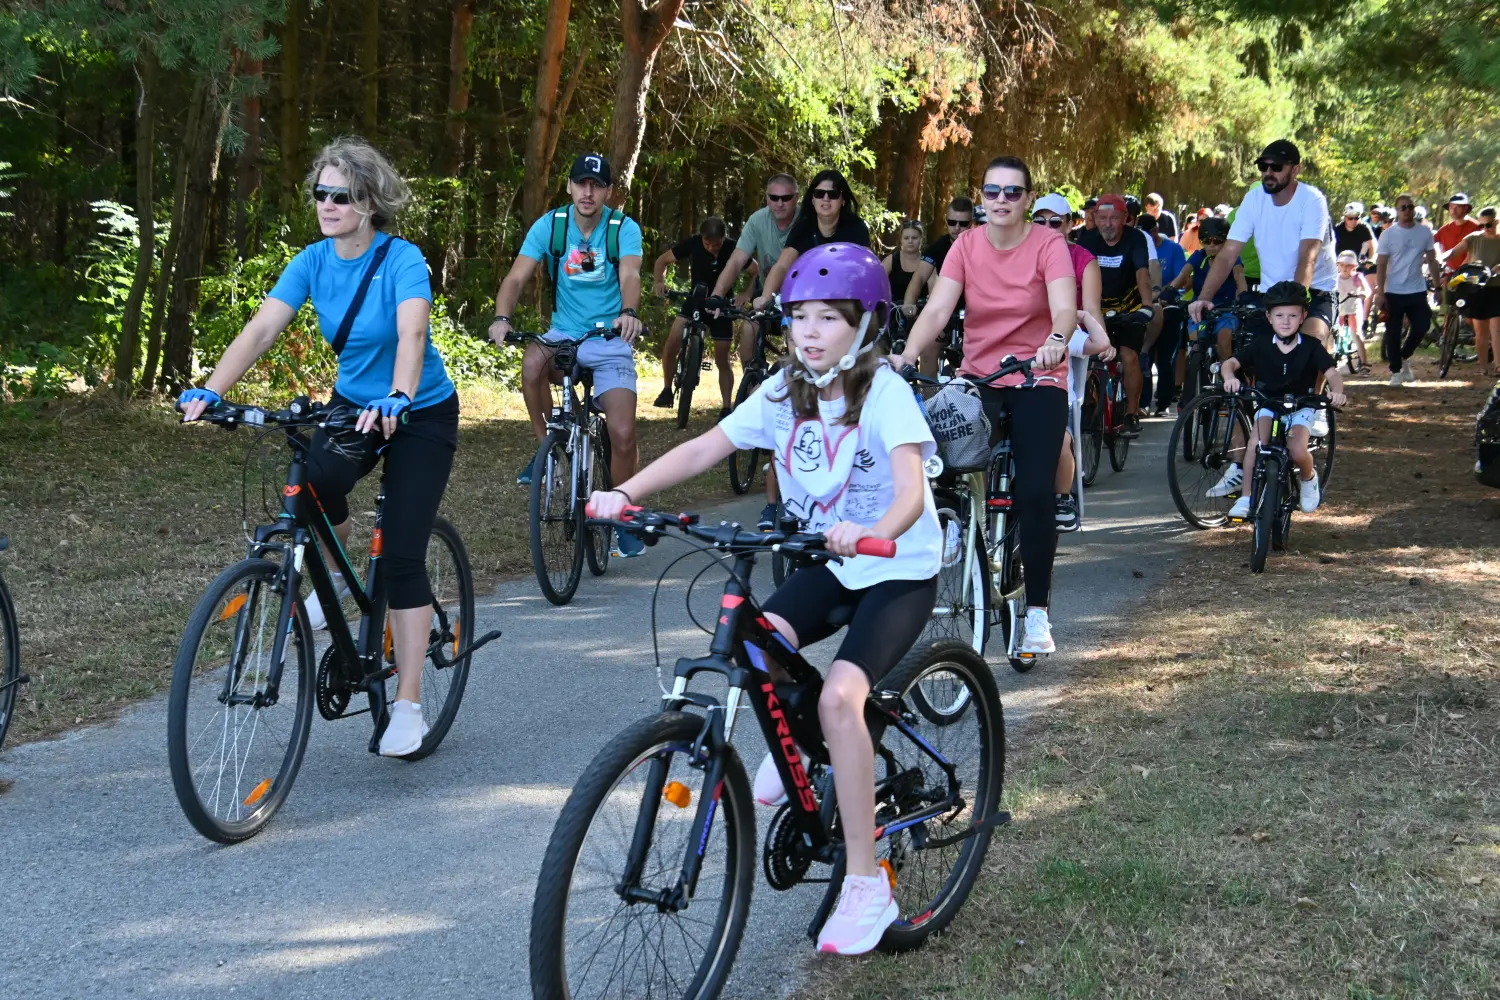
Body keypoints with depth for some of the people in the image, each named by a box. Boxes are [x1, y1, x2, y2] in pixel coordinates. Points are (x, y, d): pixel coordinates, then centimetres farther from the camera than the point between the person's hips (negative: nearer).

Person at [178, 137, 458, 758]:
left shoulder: (402, 260, -22)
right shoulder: (313, 261, -7)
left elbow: (412, 334, -38)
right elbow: (261, 330, -16)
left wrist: (395, 400, -57)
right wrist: (210, 392, -30)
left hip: (421, 414, -4)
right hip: (354, 403, 4)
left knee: (402, 556, -10)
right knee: (310, 483, -28)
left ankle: (408, 704, -2)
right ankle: (336, 575, 6)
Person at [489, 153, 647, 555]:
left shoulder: (625, 228, -11)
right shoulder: (550, 225, -6)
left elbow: (630, 275, -28)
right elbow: (516, 277, -13)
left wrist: (629, 313, -50)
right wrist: (501, 317, -33)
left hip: (611, 341, -1)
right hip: (564, 334, 1)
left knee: (623, 435, -12)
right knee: (533, 363, -35)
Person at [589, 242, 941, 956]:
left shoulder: (884, 391, -19)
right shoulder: (785, 391, -3)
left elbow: (910, 490, -33)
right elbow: (703, 449, -8)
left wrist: (874, 533, -55)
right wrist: (627, 491, -22)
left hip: (898, 570, -5)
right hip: (826, 565, 5)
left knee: (839, 696, -27)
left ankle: (866, 888, -16)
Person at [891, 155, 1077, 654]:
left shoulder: (1048, 244, -8)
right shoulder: (966, 245, -1)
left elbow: (1065, 307, -24)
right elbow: (937, 309, -13)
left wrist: (1056, 340, -48)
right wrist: (906, 356, -31)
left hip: (1037, 379, -3)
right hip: (977, 379, 3)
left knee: (1035, 491, -16)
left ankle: (1037, 610, -5)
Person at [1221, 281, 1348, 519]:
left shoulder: (1311, 346, -11)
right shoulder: (1260, 345, -8)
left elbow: (1331, 373, -20)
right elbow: (1230, 362, -13)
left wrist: (1337, 391, -43)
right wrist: (1230, 377, -38)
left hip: (1301, 408, -1)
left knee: (1297, 451, -26)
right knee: (1257, 441, -29)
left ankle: (1308, 478, 11)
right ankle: (1246, 497, -22)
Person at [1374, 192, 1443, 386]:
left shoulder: (1424, 232, 4)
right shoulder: (1388, 235, -3)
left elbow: (1432, 261, 9)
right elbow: (1381, 266, -5)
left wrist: (1438, 284, 4)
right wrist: (1379, 293, -11)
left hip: (1417, 291, 2)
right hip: (1393, 292, -2)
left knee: (1421, 327, -1)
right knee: (1393, 333, 1)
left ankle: (1403, 357, 23)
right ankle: (1396, 371, 12)